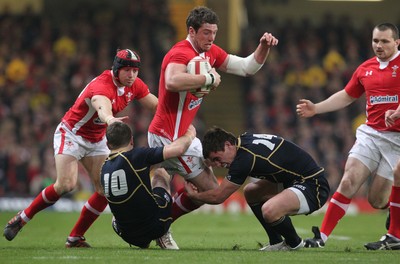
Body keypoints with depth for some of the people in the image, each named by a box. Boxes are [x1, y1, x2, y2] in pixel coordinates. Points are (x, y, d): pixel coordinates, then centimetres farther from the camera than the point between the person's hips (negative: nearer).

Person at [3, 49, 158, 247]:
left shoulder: (135, 86, -7)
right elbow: (102, 105, -55)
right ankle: (22, 218, -3)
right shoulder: (101, 86, -32)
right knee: (66, 184, -22)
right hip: (71, 133, -7)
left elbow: (157, 106, 3)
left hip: (96, 140, 8)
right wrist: (109, 119, -79)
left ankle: (75, 238, 3)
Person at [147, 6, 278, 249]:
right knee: (210, 188, -5)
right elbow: (172, 81, -43)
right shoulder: (180, 54, -20)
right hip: (170, 136, -10)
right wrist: (209, 78, -33)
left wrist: (264, 47, -4)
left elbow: (247, 67, 12)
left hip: (181, 134, 10)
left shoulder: (211, 53, 10)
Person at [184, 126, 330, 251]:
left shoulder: (245, 158, -22)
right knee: (250, 192, 17)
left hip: (313, 185, -11)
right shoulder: (244, 139, 6)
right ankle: (277, 243, 19)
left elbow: (218, 197, -10)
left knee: (269, 210, -32)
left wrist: (194, 195, 7)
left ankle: (294, 243, -1)